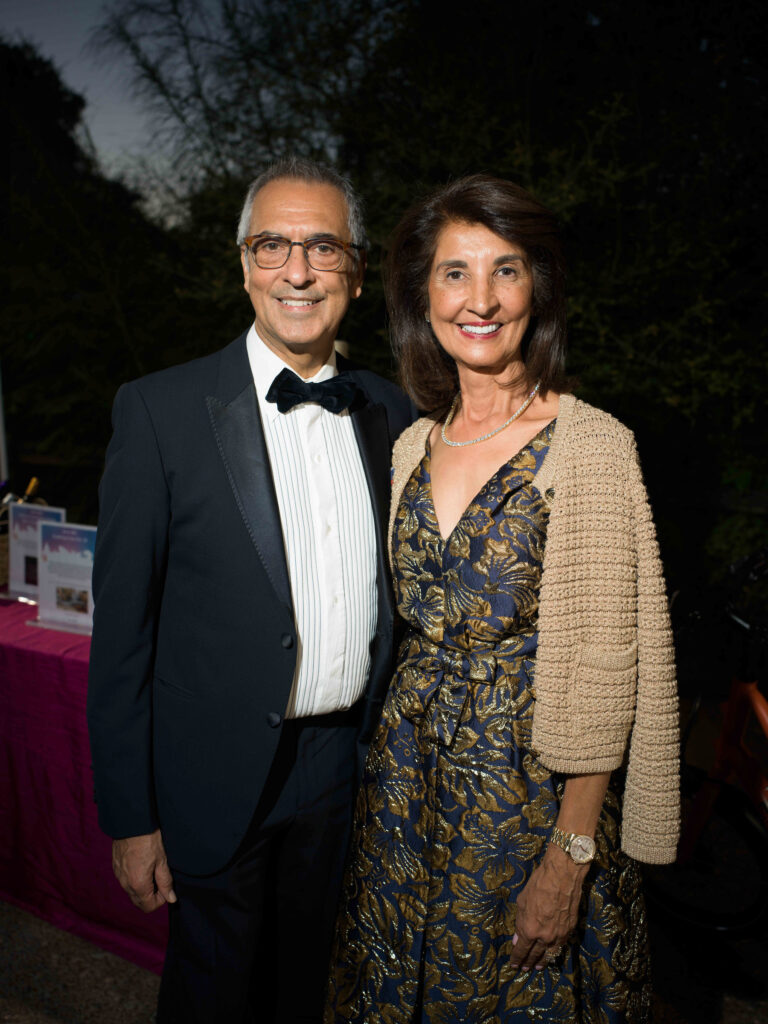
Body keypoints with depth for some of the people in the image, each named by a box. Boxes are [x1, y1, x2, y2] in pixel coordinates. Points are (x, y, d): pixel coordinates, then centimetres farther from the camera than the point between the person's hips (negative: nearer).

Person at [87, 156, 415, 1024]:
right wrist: (130, 819, -8)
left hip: (348, 765, 4)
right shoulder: (161, 409, -13)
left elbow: (391, 591, 8)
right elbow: (122, 627, -11)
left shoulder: (390, 413, 0)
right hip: (220, 780, -3)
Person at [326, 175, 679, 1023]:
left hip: (529, 786, -5)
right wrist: (388, 752, 9)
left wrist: (570, 861, -15)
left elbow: (602, 668, -16)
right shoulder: (414, 444, 3)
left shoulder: (591, 445, -16)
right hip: (408, 773, 6)